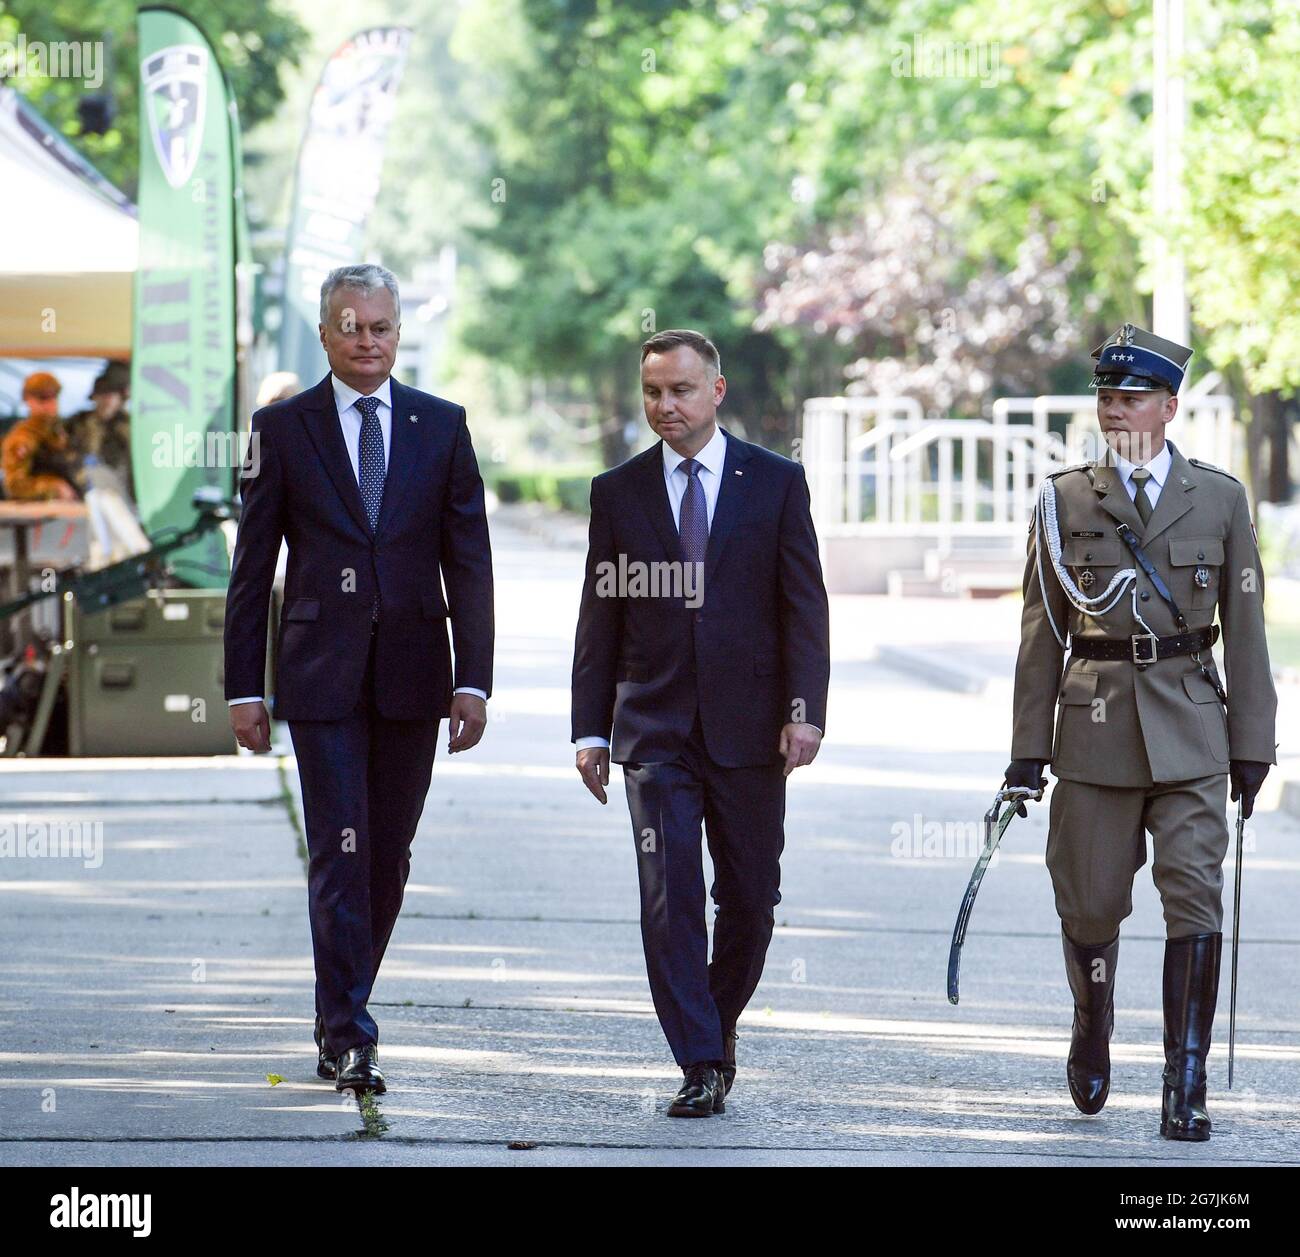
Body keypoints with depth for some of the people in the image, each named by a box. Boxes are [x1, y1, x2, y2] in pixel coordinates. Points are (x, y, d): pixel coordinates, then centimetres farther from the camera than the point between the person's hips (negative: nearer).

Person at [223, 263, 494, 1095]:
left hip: (411, 675, 2)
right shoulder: (283, 429, 2)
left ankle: (340, 1018, 24)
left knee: (389, 860, 8)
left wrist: (474, 679, -3)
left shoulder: (441, 426, 7)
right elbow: (253, 567, 3)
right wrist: (244, 687, -1)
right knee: (340, 854, -9)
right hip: (323, 677, -2)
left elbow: (469, 562, 5)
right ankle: (349, 1038, -8)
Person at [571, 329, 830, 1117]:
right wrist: (591, 730, 3)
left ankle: (720, 1024, 30)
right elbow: (601, 617, 8)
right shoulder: (618, 492, 6)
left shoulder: (776, 483, 3)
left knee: (750, 897, 7)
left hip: (748, 727, 0)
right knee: (670, 895, -10)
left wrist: (805, 710, -10)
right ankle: (702, 1066, -9)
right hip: (654, 729, 0)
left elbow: (804, 605, 0)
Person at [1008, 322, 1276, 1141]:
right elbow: (1044, 633, 6)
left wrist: (1253, 745, 2)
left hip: (1189, 731, -1)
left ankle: (1186, 1089, -8)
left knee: (1196, 897, -10)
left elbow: (1246, 631, 5)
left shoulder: (1220, 498, 4)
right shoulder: (1067, 501, 5)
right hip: (1095, 728, 1)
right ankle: (1093, 1031, 35)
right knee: (1091, 903, 6)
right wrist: (1029, 749, 2)